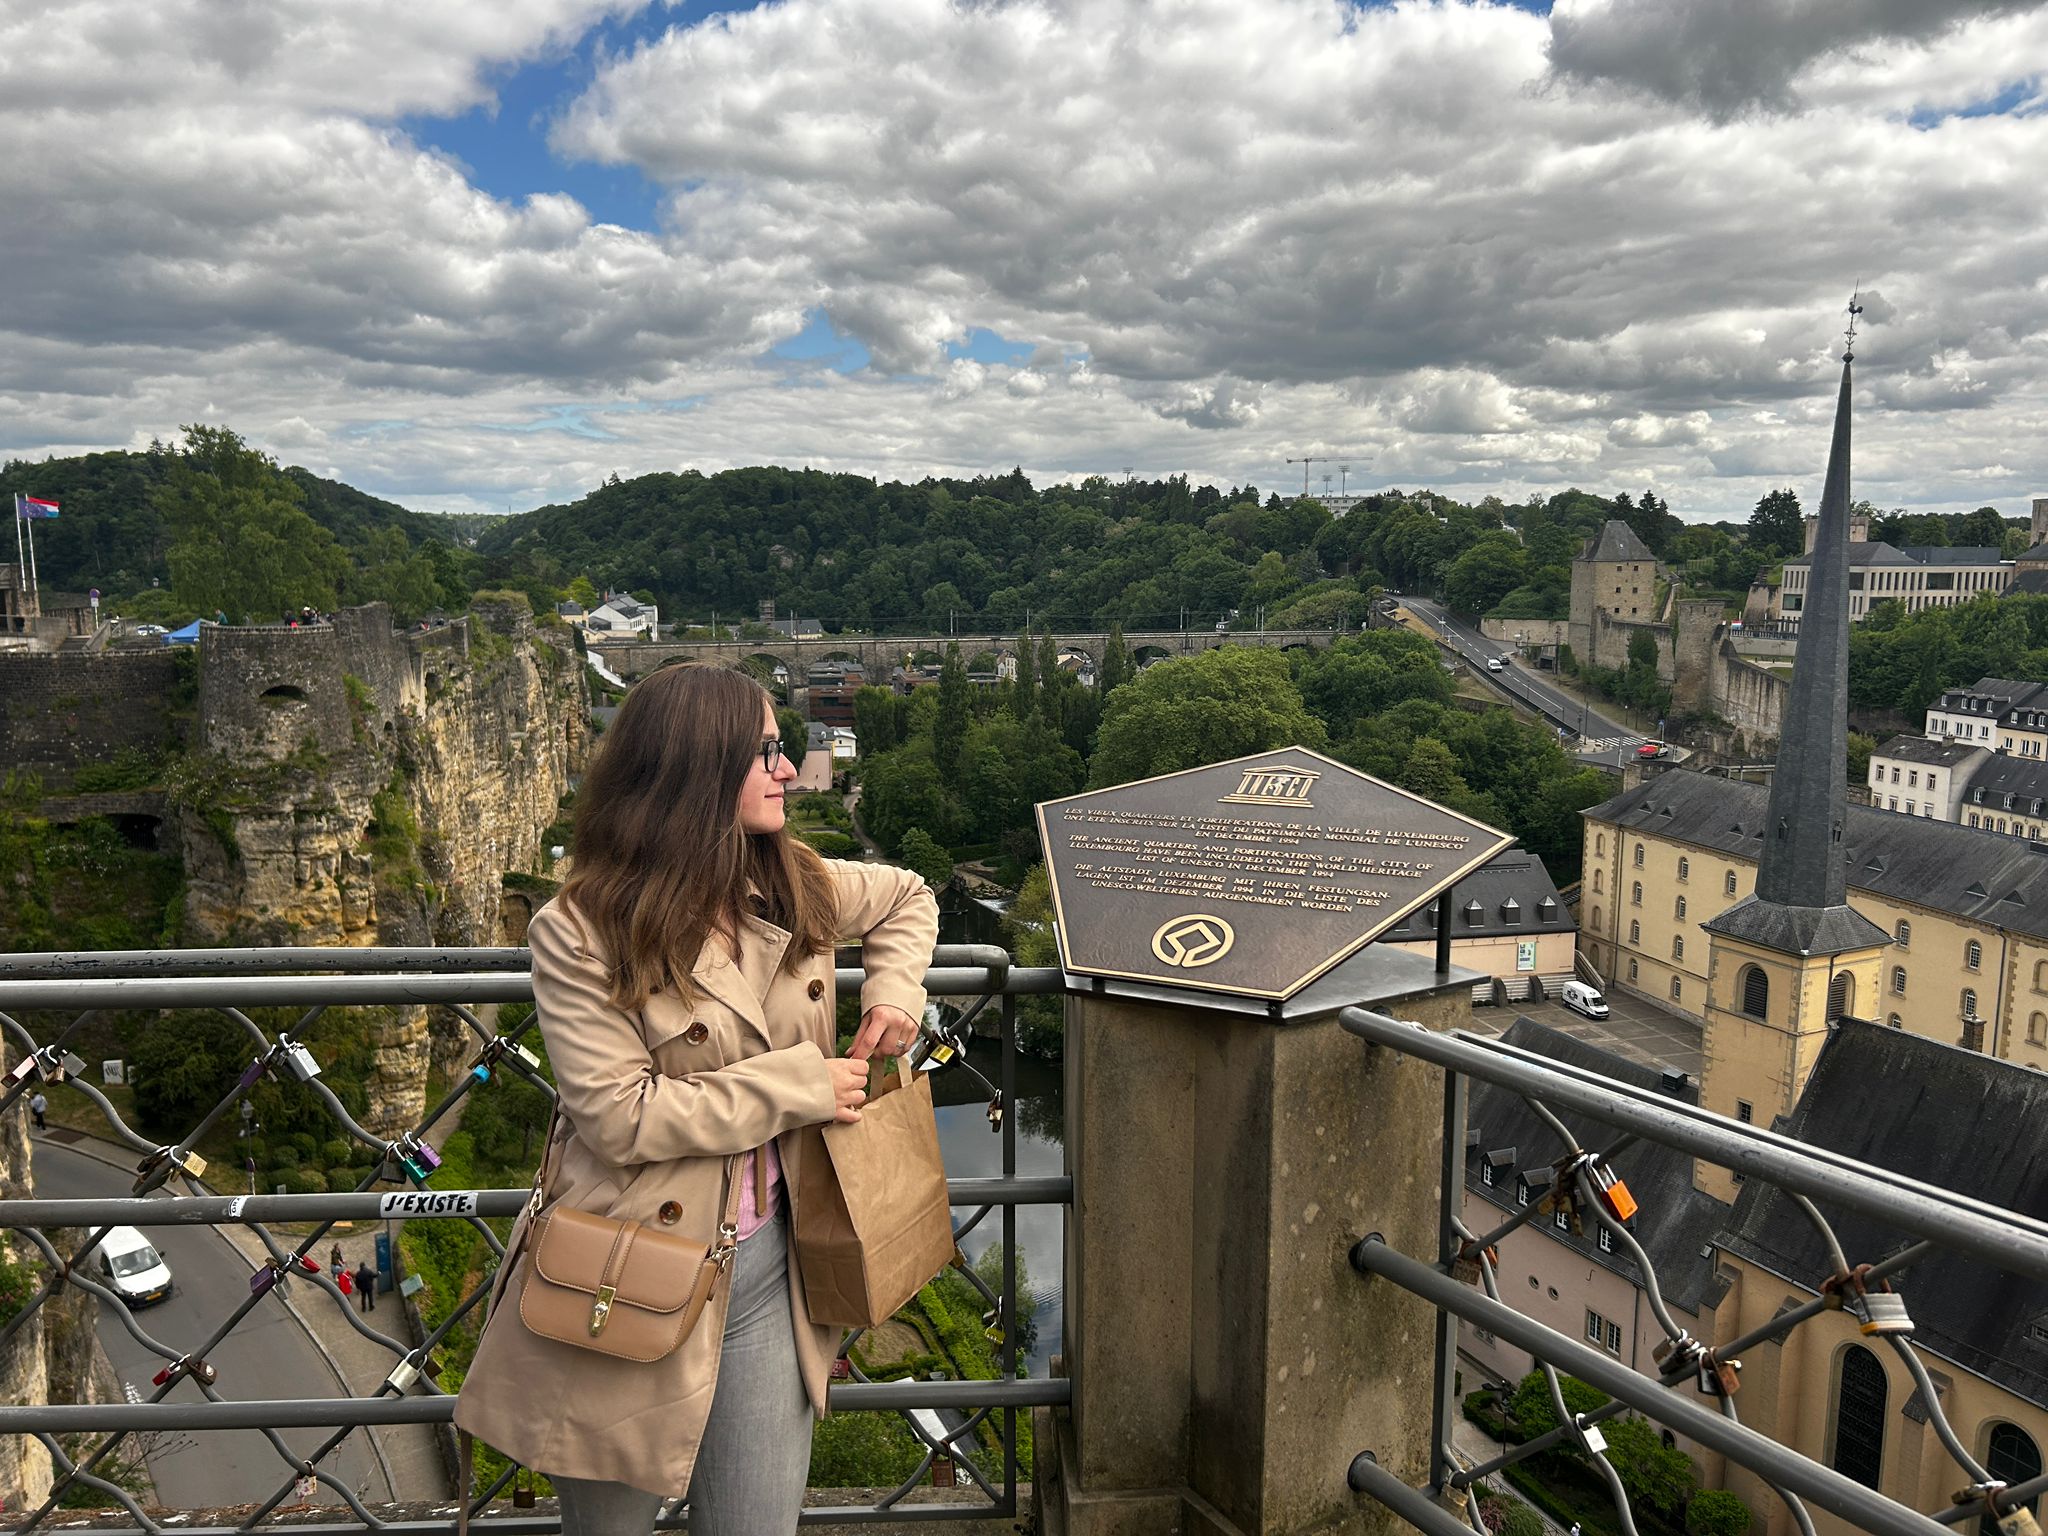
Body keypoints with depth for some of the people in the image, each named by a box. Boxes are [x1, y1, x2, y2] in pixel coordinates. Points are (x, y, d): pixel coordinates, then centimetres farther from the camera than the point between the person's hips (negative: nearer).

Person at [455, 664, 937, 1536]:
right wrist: (801, 1085, -16)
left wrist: (893, 990, 2)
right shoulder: (580, 933, -15)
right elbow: (621, 1117, -20)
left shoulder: (798, 888, 0)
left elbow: (907, 898, 21)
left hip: (765, 1265, 4)